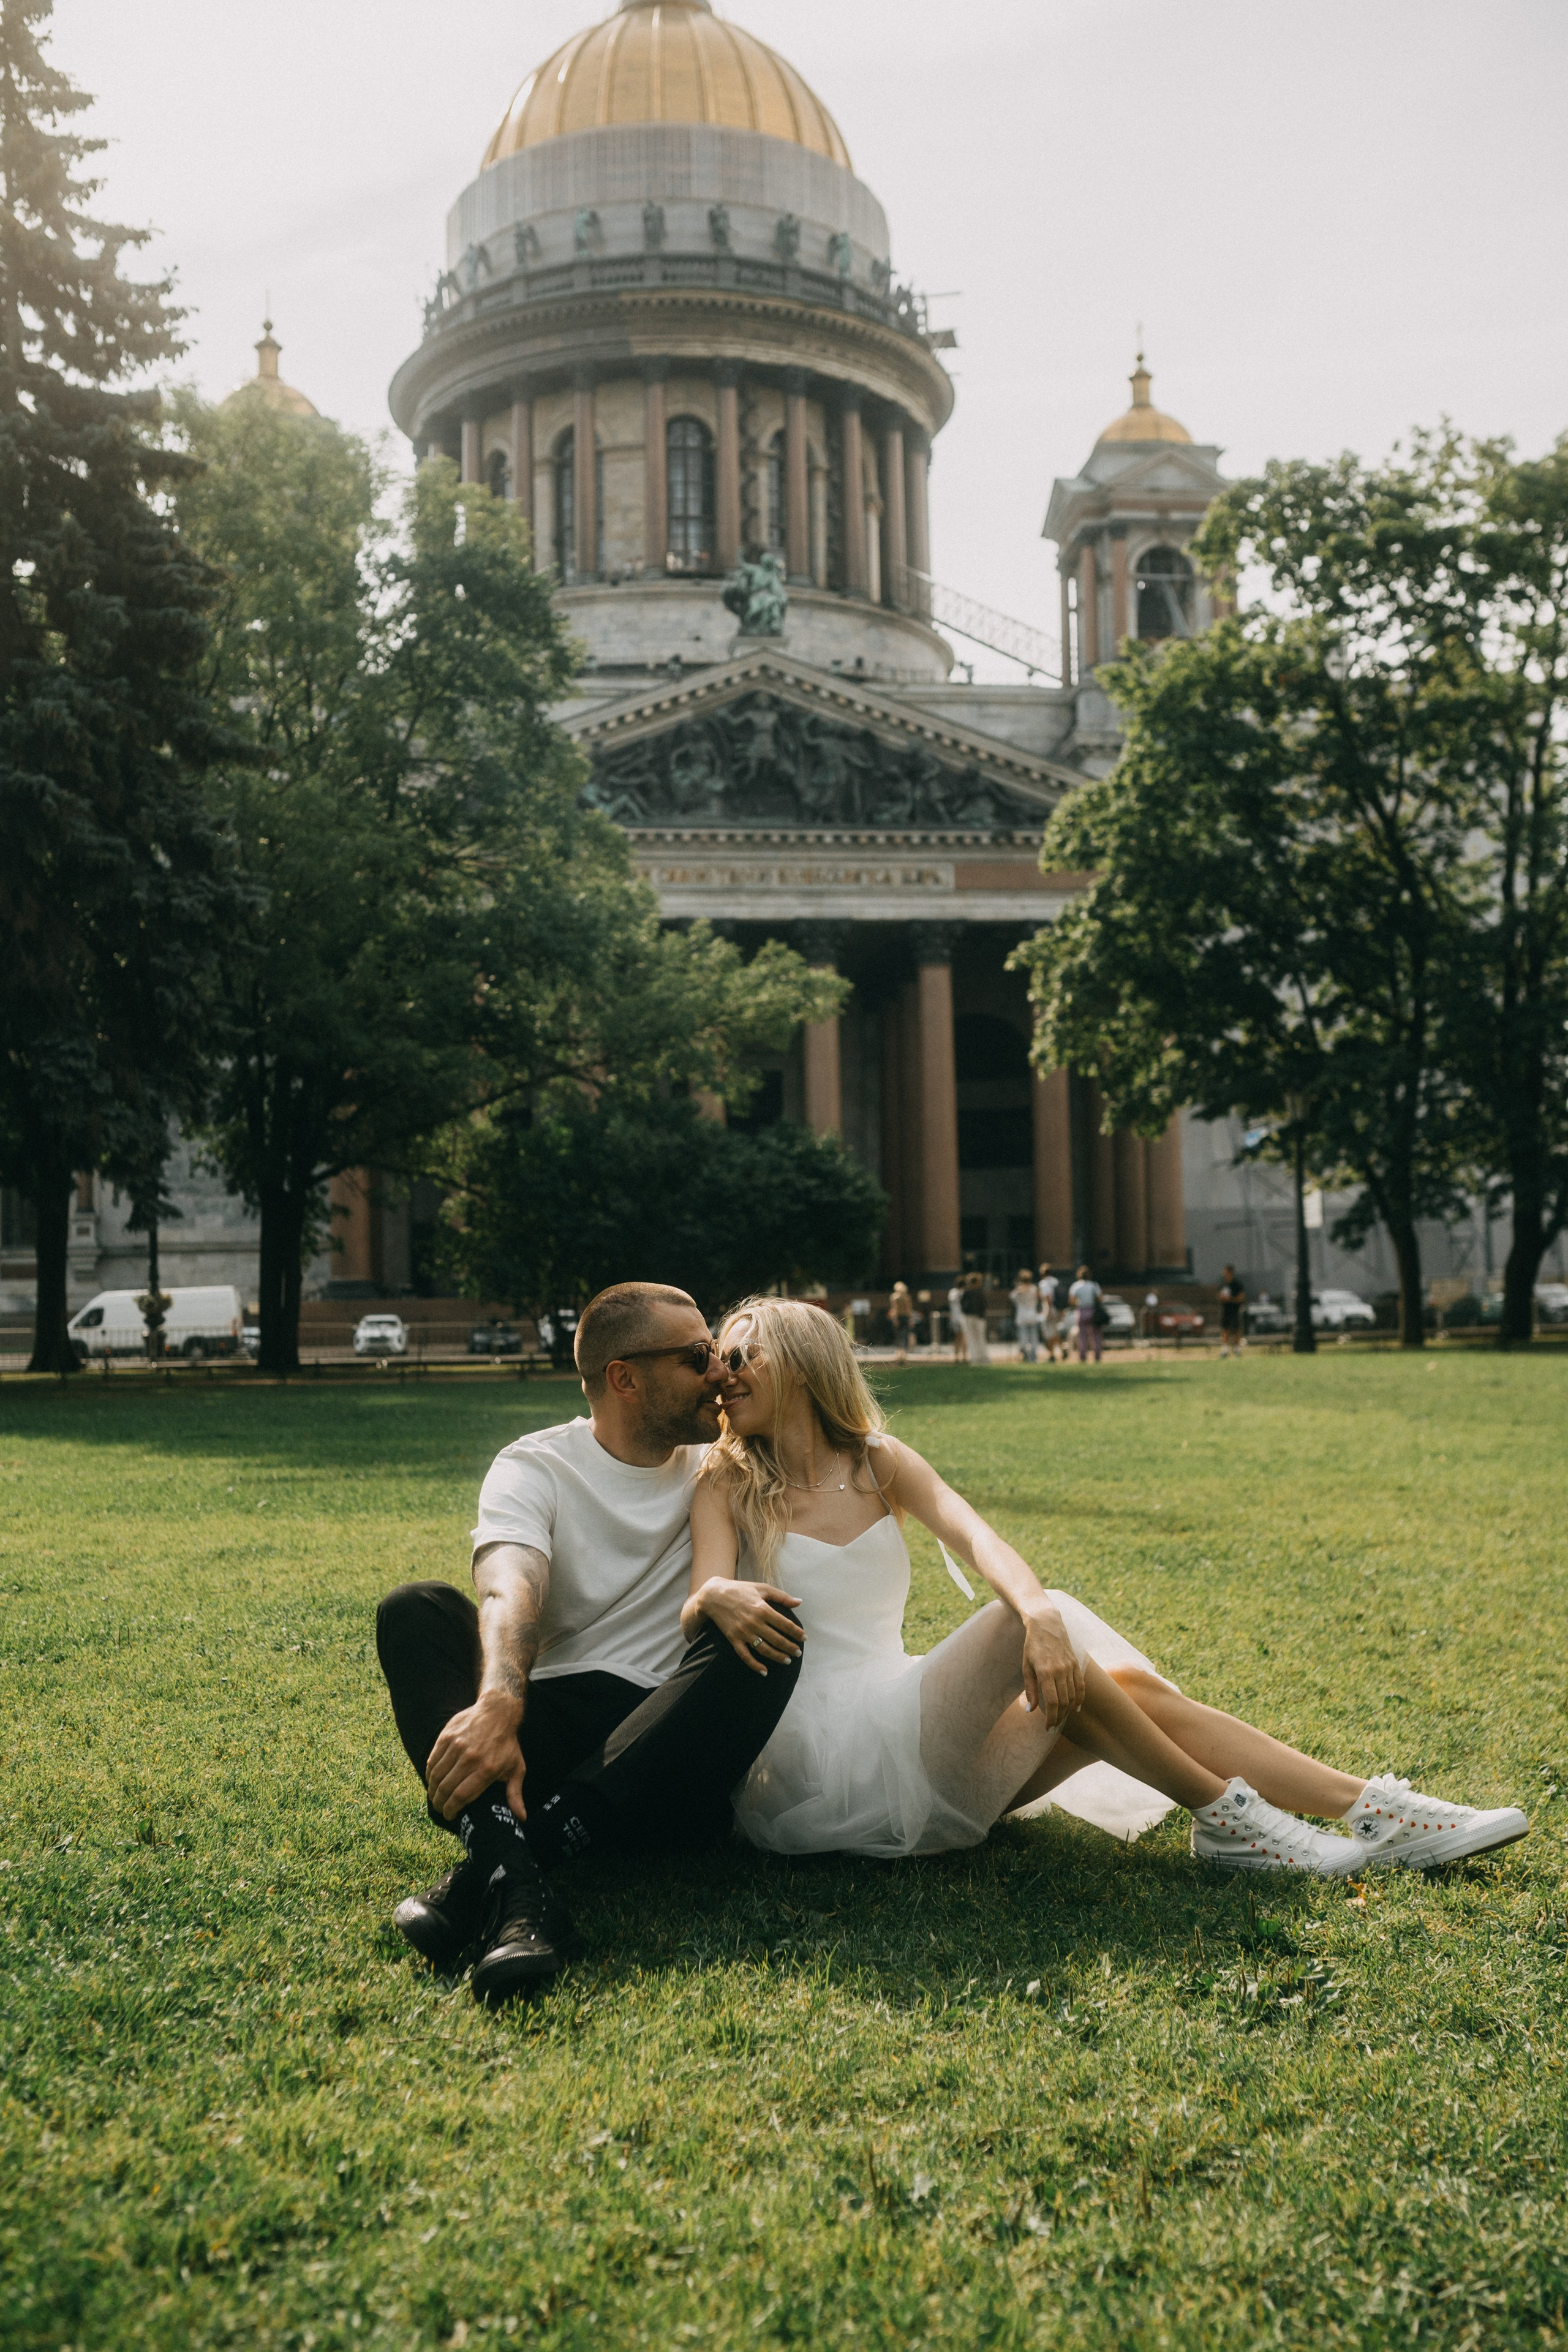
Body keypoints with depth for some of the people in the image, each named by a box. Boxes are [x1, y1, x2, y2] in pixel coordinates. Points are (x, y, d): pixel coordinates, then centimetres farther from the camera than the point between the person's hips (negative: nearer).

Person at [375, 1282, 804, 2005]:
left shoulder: (720, 1467, 15)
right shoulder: (534, 1467, 3)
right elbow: (509, 1593, -16)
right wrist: (498, 1704, -40)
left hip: (671, 1745, 1)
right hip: (546, 1733, -1)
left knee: (767, 1633, -27)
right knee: (415, 1611, -23)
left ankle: (531, 1845, -38)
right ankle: (517, 1889, -46)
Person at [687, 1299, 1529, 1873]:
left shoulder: (880, 1463, 10)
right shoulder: (728, 1487, 2)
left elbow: (978, 1539, -8)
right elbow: (694, 1619, -14)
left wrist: (1039, 1611, -30)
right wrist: (716, 1597, -40)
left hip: (909, 1741, 5)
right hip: (818, 1760, -5)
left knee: (1130, 1686, -11)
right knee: (1029, 1624, -24)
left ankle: (1384, 1816, -9)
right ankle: (1225, 1820, -14)